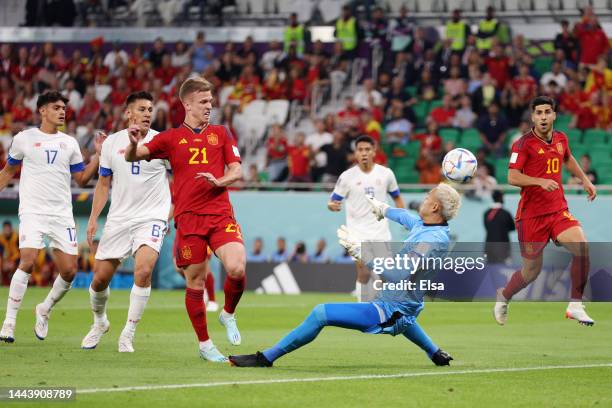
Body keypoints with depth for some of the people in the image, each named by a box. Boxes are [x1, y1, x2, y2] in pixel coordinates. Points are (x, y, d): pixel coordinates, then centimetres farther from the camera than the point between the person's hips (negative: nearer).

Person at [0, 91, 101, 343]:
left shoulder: (69, 143, 13)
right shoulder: (24, 139, 5)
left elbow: (82, 179, 14)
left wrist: (98, 154, 3)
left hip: (62, 214, 4)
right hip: (32, 211, -4)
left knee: (69, 270, -4)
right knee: (27, 261, -22)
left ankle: (45, 310, 23)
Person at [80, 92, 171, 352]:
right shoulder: (112, 142, 5)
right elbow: (104, 183, 13)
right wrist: (93, 219, 8)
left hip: (152, 218, -3)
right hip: (118, 219, 3)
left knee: (143, 270, -25)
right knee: (100, 278, 3)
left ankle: (128, 333, -12)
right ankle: (99, 323, 34)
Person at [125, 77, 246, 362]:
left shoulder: (221, 133, 15)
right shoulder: (171, 138, 11)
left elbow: (236, 171, 10)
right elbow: (133, 156, 3)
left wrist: (219, 181, -11)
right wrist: (133, 144, -20)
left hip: (220, 214, 1)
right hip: (188, 218, -1)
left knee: (237, 269, -19)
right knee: (195, 282, 0)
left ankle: (228, 314, 10)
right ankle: (204, 344, 14)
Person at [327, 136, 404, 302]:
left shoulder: (386, 174, 2)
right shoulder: (347, 176, -4)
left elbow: (396, 197, 16)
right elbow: (333, 201, -2)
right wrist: (332, 205, -26)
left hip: (381, 232, 2)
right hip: (358, 233, -2)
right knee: (364, 274, -13)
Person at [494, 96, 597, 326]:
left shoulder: (561, 139, 8)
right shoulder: (523, 144, -10)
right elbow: (512, 177, -18)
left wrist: (585, 180, 25)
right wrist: (541, 181, -31)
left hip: (558, 211, 4)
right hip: (531, 214, -4)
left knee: (581, 247, -21)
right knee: (532, 271, 3)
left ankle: (575, 306, -11)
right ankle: (504, 297, 35)